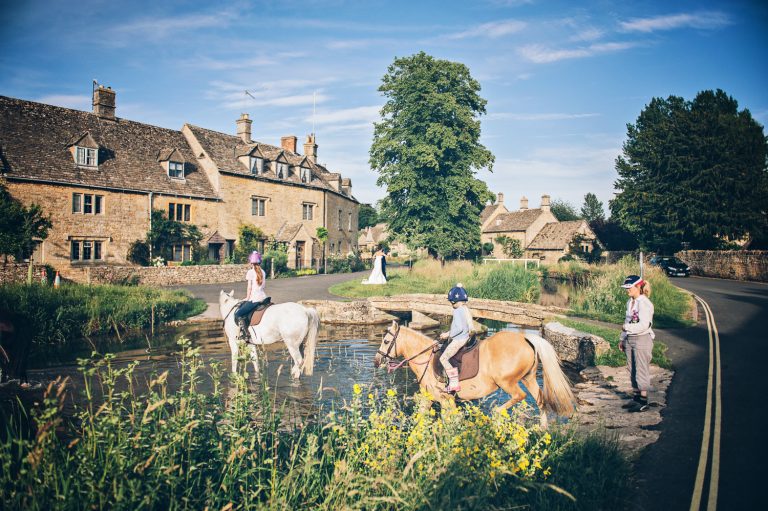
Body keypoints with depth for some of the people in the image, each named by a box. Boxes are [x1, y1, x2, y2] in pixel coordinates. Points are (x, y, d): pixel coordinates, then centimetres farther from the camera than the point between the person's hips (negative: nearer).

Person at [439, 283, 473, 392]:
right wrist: (450, 333, 16)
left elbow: (460, 328, -25)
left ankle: (454, 384, -9)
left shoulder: (457, 311, -18)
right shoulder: (466, 309, 11)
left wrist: (448, 334, -13)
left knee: (443, 358, -8)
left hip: (459, 340, -11)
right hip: (465, 337, 11)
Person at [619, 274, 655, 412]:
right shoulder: (630, 302, 11)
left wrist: (626, 328, -16)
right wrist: (623, 339, 16)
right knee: (632, 370, 14)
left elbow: (643, 325, -24)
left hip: (642, 339, -9)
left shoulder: (644, 303, -16)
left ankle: (644, 402, 9)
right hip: (630, 339, 9)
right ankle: (636, 398, 25)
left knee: (641, 371, -1)